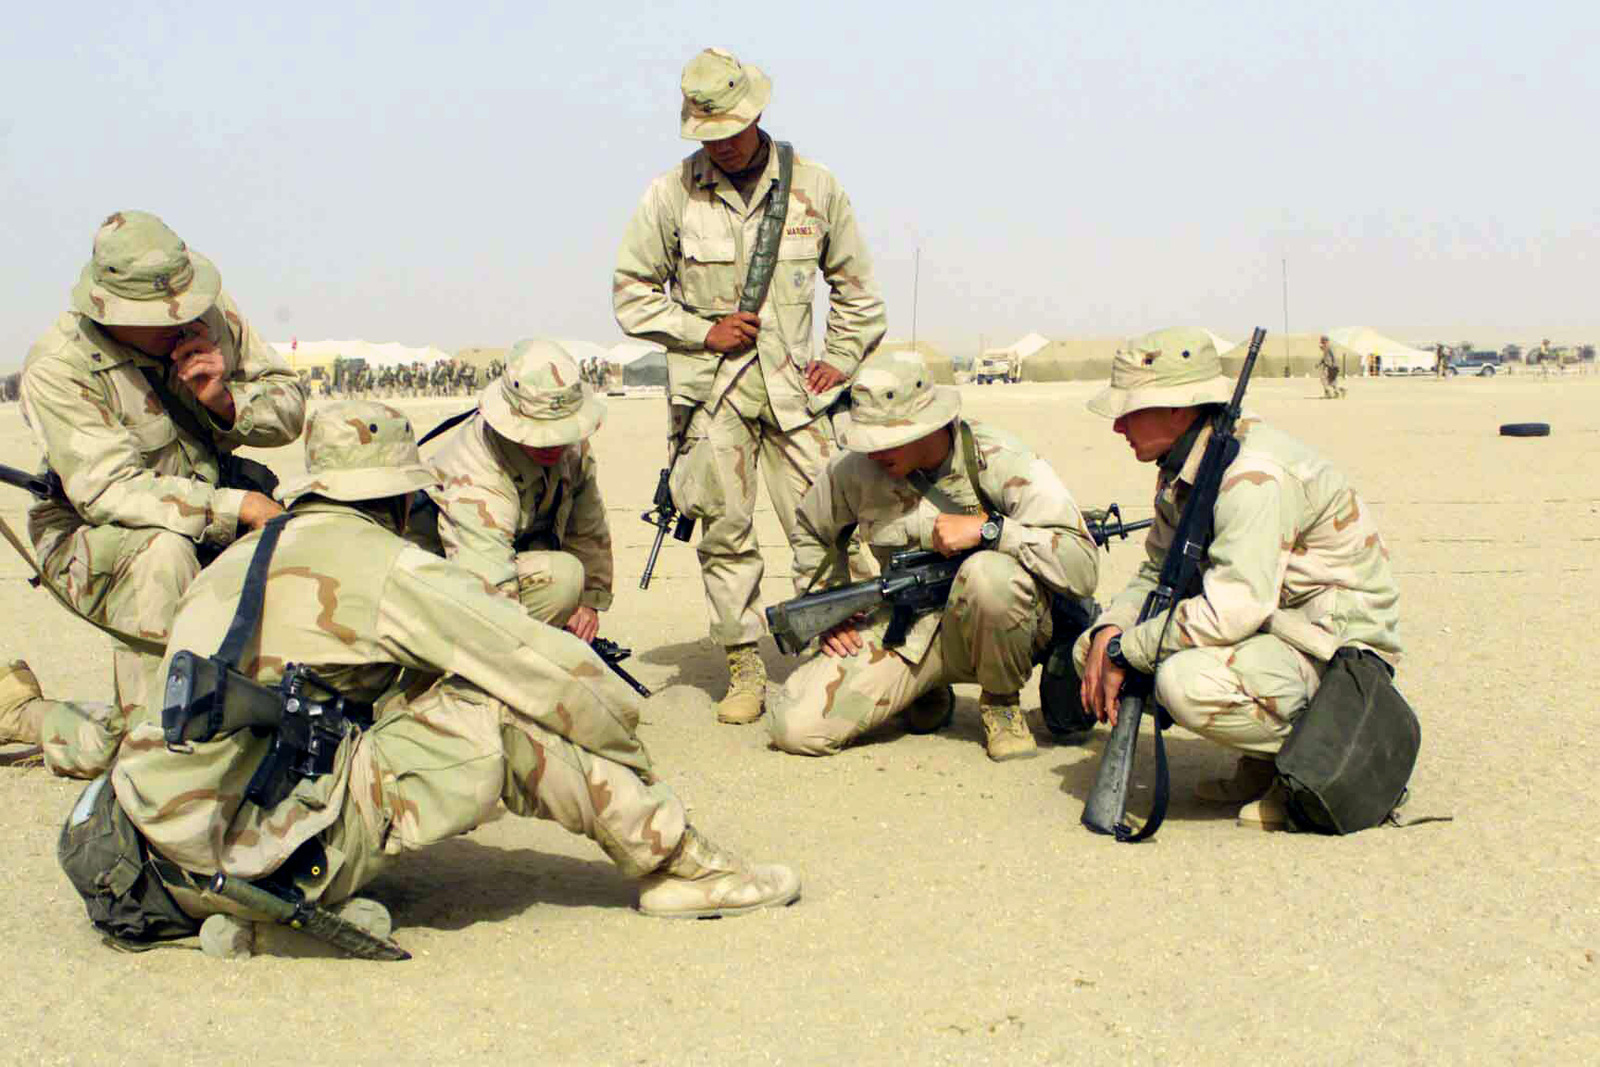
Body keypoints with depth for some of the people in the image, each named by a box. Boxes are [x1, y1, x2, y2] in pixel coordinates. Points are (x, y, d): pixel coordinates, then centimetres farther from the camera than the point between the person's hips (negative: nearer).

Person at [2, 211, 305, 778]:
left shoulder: (212, 314, -6)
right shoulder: (56, 369, -21)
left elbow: (290, 403, 4)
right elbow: (110, 491, -30)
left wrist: (225, 401, -19)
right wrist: (240, 505, -38)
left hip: (213, 531, 6)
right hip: (91, 540, -6)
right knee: (161, 550, -38)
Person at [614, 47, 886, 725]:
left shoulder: (813, 187, 6)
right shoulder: (671, 194, 1)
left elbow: (855, 286, 17)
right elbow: (631, 294, 6)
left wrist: (841, 359, 7)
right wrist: (700, 332, -5)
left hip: (792, 386, 1)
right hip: (710, 390, -1)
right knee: (725, 536, 0)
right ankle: (744, 670, 9)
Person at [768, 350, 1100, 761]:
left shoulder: (1000, 462, -18)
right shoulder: (857, 468, -6)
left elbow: (1082, 565, -26)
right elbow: (809, 532, 18)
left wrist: (987, 527, -32)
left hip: (993, 629, -3)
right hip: (906, 628, 4)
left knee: (991, 573, -40)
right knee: (794, 725, -16)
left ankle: (1001, 704, -8)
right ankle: (927, 688, 13)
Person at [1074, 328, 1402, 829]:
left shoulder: (1254, 474, -25)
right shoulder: (1183, 467, 5)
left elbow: (1233, 607, -34)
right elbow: (1157, 574, 13)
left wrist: (1124, 652, -24)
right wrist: (1109, 632, -8)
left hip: (1336, 648, -10)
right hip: (1269, 630, 10)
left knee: (1187, 682, -36)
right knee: (1092, 647, 2)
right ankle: (1260, 765, 7)